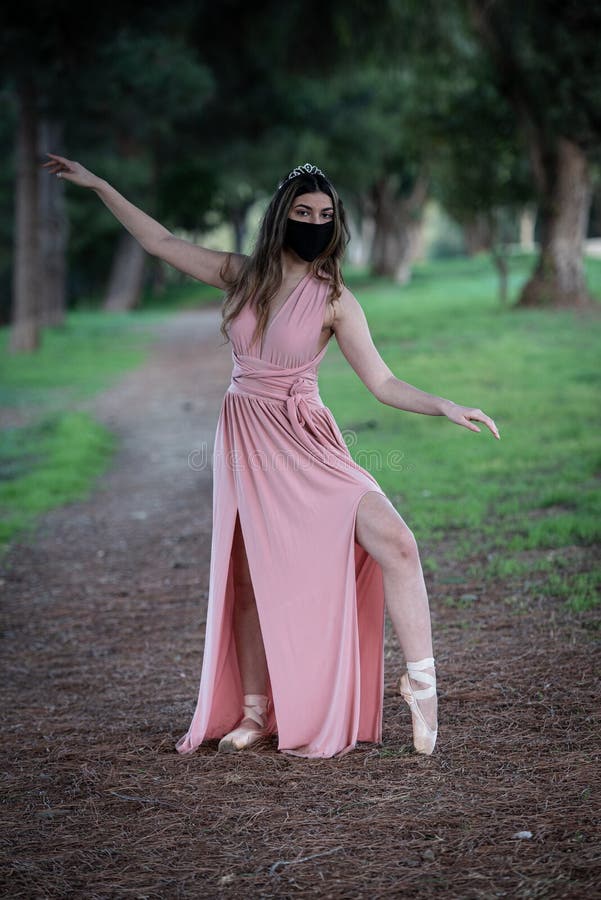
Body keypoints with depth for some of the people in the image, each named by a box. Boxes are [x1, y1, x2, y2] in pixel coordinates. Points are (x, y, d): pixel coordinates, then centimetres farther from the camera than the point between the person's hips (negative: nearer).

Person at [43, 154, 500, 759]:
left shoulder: (333, 298, -6)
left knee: (394, 542, -21)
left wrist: (445, 407, -23)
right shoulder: (242, 274, 4)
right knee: (249, 574, 5)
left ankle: (422, 684, -9)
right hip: (245, 439, 3)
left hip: (306, 442, -3)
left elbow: (382, 382, -9)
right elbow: (161, 242, 13)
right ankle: (256, 712, 17)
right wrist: (97, 185, 15)